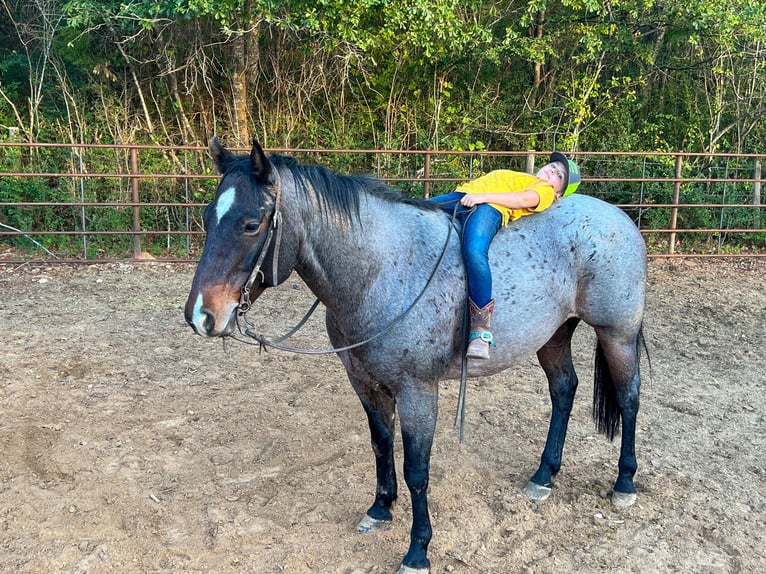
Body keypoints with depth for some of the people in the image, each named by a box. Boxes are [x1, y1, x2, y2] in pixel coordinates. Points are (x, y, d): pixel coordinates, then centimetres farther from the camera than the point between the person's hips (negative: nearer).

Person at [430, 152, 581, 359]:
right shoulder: (520, 179, 38)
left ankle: (481, 331, -30)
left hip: (490, 208, -8)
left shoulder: (546, 190, 14)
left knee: (474, 251, -36)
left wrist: (484, 196, -17)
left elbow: (526, 199, -7)